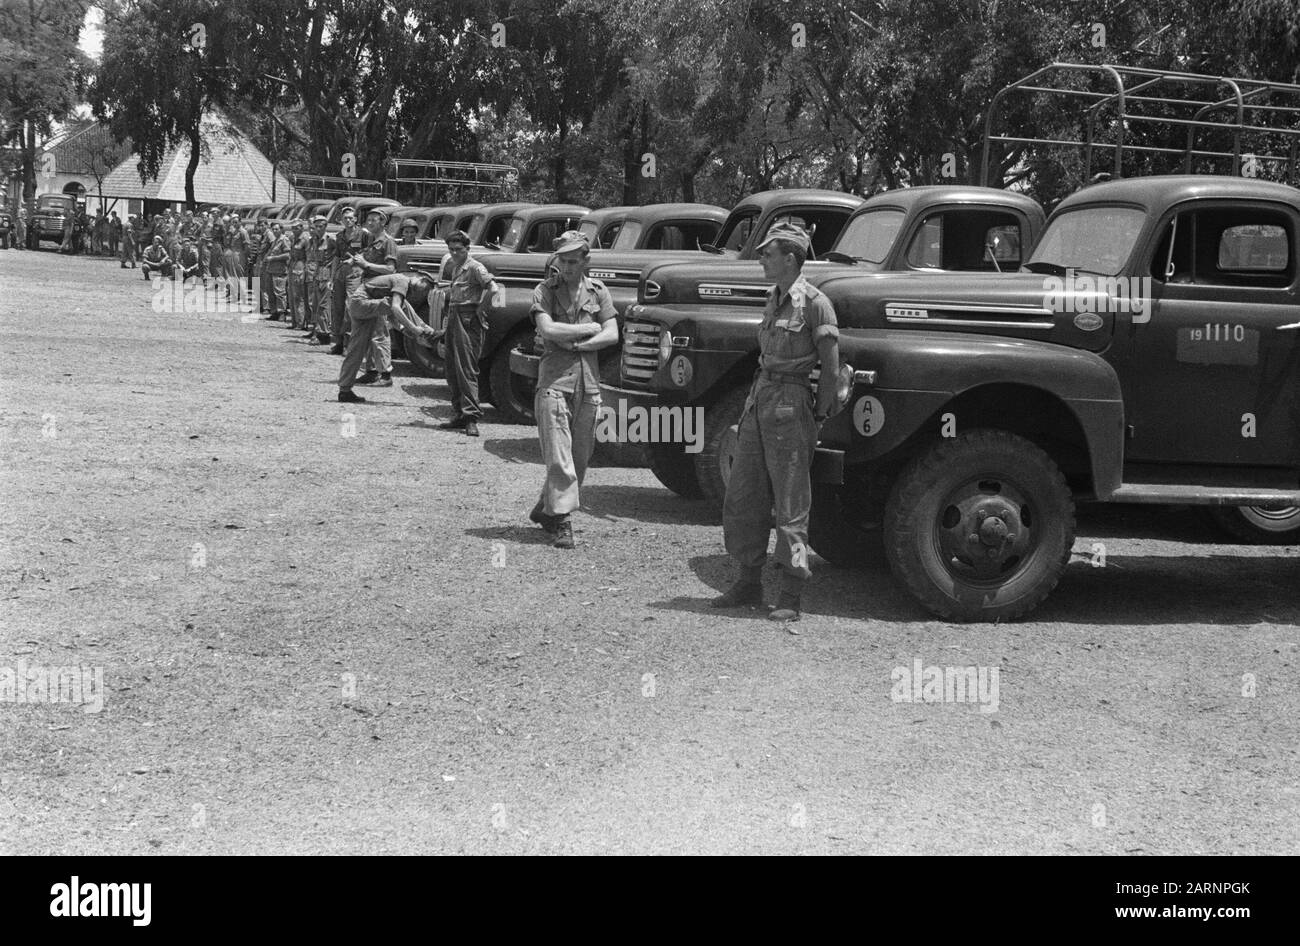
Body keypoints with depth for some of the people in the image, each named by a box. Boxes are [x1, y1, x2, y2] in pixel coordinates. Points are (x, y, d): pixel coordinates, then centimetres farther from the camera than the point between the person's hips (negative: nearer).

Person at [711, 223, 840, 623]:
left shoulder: (814, 303, -12)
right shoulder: (774, 298, 13)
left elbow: (832, 369, -11)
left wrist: (818, 415, -8)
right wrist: (756, 397, 14)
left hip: (790, 405, -8)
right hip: (759, 398, 9)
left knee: (790, 504, -4)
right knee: (742, 497, 10)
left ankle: (792, 596, 0)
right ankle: (749, 582, 21)